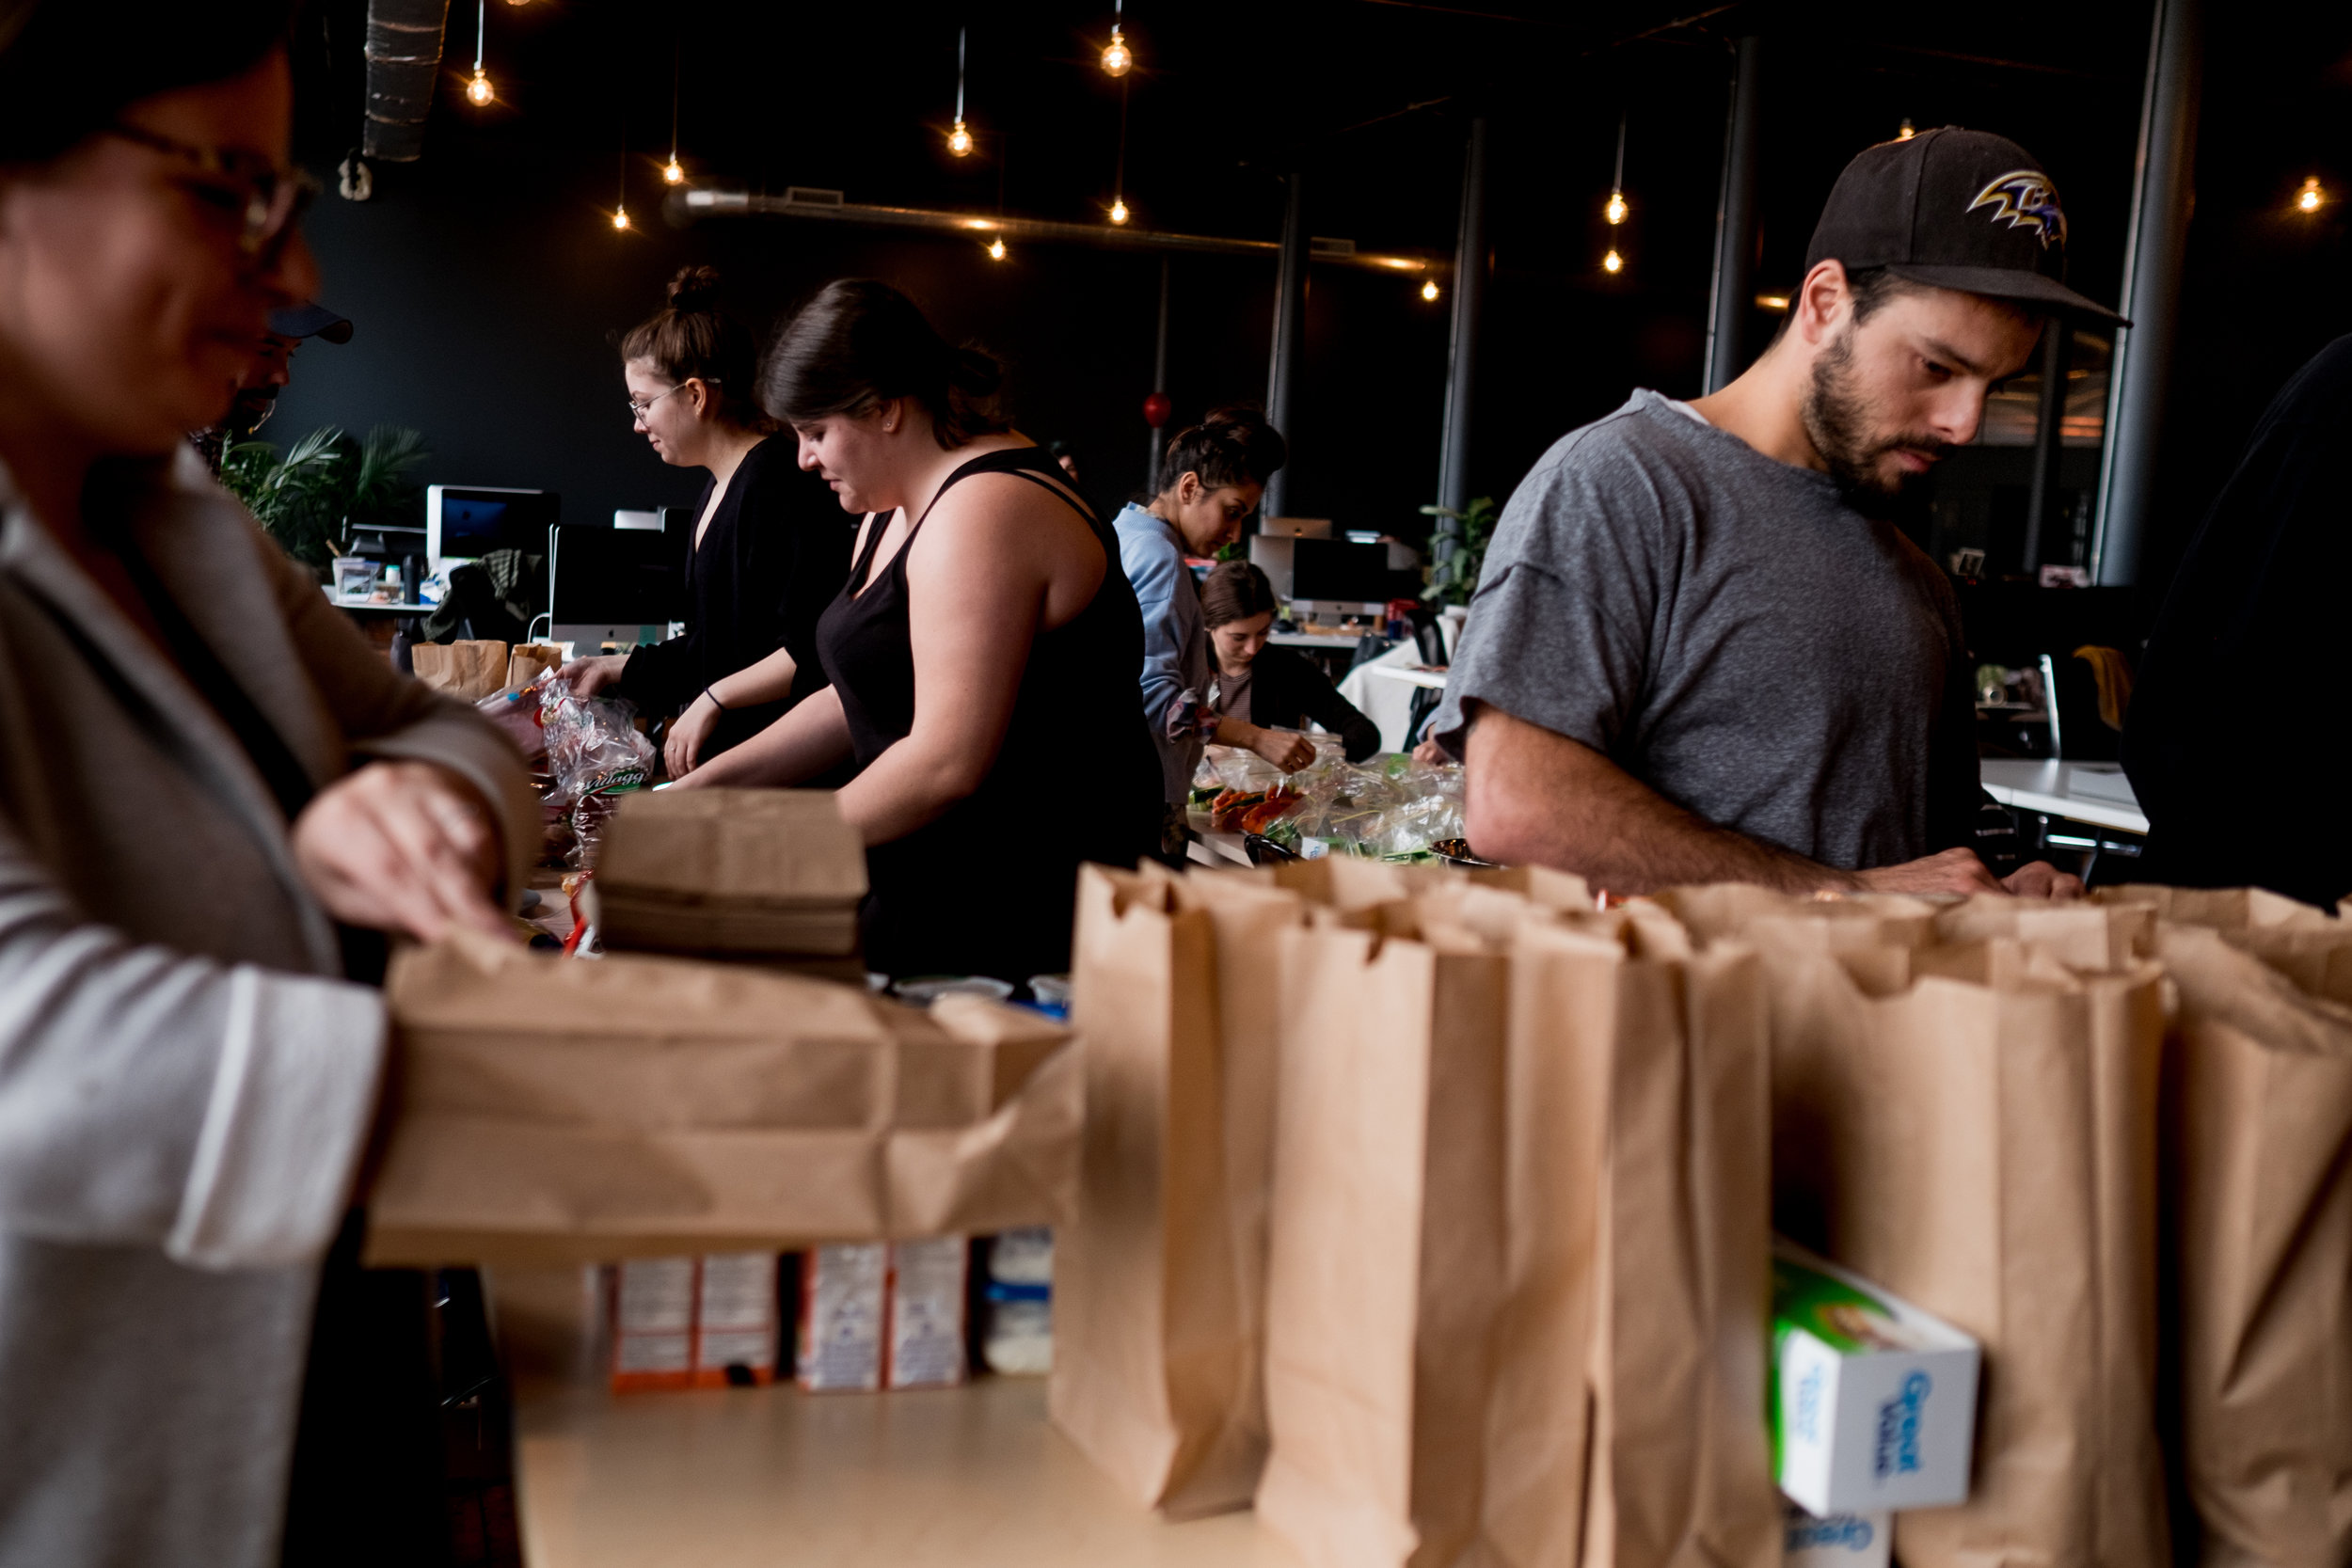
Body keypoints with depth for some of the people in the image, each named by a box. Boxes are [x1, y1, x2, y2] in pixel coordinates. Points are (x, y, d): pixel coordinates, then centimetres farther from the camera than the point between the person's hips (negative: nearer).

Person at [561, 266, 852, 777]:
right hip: (717, 754, 9)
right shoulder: (718, 490, 17)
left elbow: (814, 650, -22)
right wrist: (617, 670, 25)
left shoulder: (777, 482, -15)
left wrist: (714, 699, -18)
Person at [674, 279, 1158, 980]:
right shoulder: (895, 512, 16)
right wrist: (712, 782, 12)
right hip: (933, 896, 9)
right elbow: (863, 702, 20)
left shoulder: (983, 512, -18)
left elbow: (946, 759, -23)